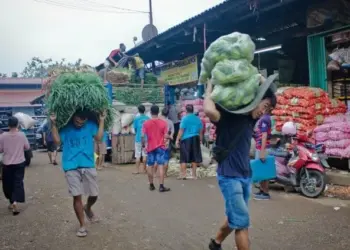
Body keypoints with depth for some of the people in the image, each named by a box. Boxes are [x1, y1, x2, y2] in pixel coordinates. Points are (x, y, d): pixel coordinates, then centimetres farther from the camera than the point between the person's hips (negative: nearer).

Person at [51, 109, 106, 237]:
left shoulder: (91, 125, 0)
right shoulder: (65, 126, -3)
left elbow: (99, 137, -9)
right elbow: (57, 141, -11)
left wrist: (102, 121, -8)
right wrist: (54, 124, -15)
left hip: (88, 165, 2)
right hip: (71, 167, -2)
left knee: (94, 194, 8)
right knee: (77, 196, -1)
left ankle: (87, 208, 43)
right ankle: (82, 226, 12)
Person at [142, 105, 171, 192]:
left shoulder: (146, 123, -3)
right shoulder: (163, 122, -5)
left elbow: (143, 136, -7)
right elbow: (166, 136, -7)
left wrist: (143, 144, 10)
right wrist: (170, 137, 14)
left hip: (150, 147, 2)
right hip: (160, 147, -1)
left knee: (150, 166, 12)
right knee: (160, 166, -4)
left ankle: (151, 185, 20)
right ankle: (161, 186, -7)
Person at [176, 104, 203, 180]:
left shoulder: (185, 119, -9)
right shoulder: (198, 119, 5)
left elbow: (181, 130, -12)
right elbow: (201, 131, 9)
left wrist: (177, 140, -9)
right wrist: (200, 140, 19)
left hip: (186, 139, -4)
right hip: (195, 139, 5)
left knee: (184, 158, 2)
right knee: (194, 157, 10)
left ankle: (183, 174, 1)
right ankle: (194, 174, 15)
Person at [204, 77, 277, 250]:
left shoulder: (251, 118, 9)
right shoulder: (227, 115, -14)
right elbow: (209, 110, -37)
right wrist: (210, 87, -21)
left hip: (246, 176, 8)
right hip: (229, 176, -8)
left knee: (235, 218, 20)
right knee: (241, 222, -7)